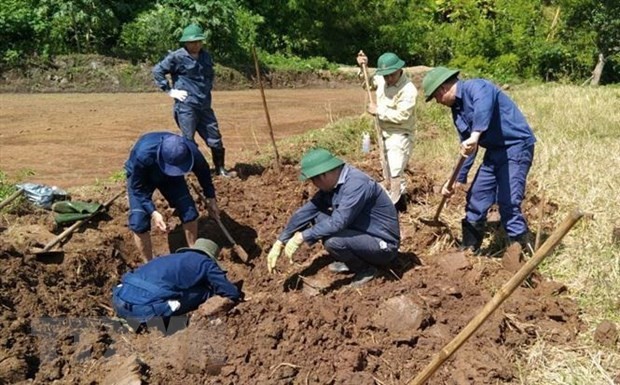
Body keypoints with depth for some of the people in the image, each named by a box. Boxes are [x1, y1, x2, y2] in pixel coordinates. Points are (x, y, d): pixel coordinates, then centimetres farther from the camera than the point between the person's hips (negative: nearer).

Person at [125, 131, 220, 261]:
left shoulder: (191, 151, -34)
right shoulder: (142, 155, -44)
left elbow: (203, 172, -10)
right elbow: (138, 188, -27)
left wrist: (211, 198, 0)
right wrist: (153, 212, -38)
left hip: (170, 176, 3)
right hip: (140, 177, -2)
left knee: (189, 212, -9)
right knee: (139, 222, -16)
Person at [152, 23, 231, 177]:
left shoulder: (206, 56, 12)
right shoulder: (177, 57, -7)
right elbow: (157, 71, -7)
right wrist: (170, 90, -8)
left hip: (205, 106, 6)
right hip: (186, 106, -6)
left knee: (215, 139, 8)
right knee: (188, 141, -3)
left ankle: (220, 169, 23)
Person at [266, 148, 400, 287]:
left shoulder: (356, 184, -27)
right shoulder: (331, 185, -1)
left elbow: (338, 222, -34)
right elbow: (306, 211, 1)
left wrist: (301, 237, -26)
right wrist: (279, 243, 0)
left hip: (383, 245, -9)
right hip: (362, 234, 9)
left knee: (332, 240, -30)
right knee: (316, 217, 4)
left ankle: (366, 269, -2)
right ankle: (351, 262, 13)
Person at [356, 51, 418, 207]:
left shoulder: (408, 89, -24)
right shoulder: (381, 80, -2)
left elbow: (401, 116, -29)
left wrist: (378, 111, -22)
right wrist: (363, 67, 1)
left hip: (399, 136, -8)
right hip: (386, 133, 8)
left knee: (394, 171, -6)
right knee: (392, 166, 23)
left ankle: (392, 201, 0)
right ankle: (402, 188, 43)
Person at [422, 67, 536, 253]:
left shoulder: (475, 87, -15)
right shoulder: (457, 109, 12)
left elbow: (484, 104, -40)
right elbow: (466, 147, 18)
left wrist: (475, 135, -53)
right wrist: (457, 180, 16)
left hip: (516, 146, -9)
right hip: (495, 150, 10)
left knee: (507, 202, -14)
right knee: (476, 197, 11)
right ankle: (469, 249, 23)